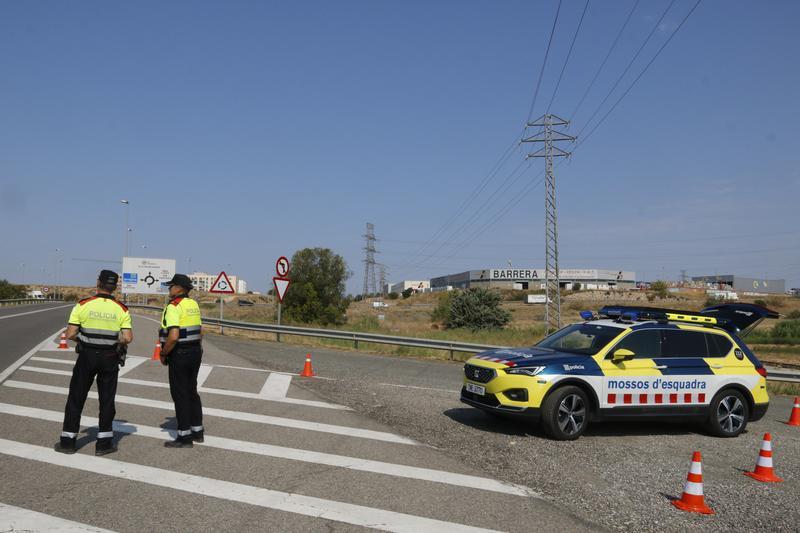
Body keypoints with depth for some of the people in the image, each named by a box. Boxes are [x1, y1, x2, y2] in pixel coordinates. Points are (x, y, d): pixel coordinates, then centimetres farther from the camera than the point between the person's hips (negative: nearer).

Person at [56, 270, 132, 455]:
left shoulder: (83, 305, -8)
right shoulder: (121, 309, -5)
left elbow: (70, 334, -9)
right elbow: (127, 338, -11)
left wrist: (83, 336, 11)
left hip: (87, 356, -1)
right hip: (110, 358, 1)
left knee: (76, 398, 11)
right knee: (107, 400, 9)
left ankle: (67, 441, 16)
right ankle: (103, 443, 12)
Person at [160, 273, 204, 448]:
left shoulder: (173, 307, -16)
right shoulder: (194, 304, 10)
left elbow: (173, 336, -25)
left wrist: (163, 354, -11)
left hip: (179, 354, -8)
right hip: (195, 352, 8)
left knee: (180, 394, -1)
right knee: (191, 392, 16)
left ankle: (184, 437, 4)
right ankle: (197, 431, 24)